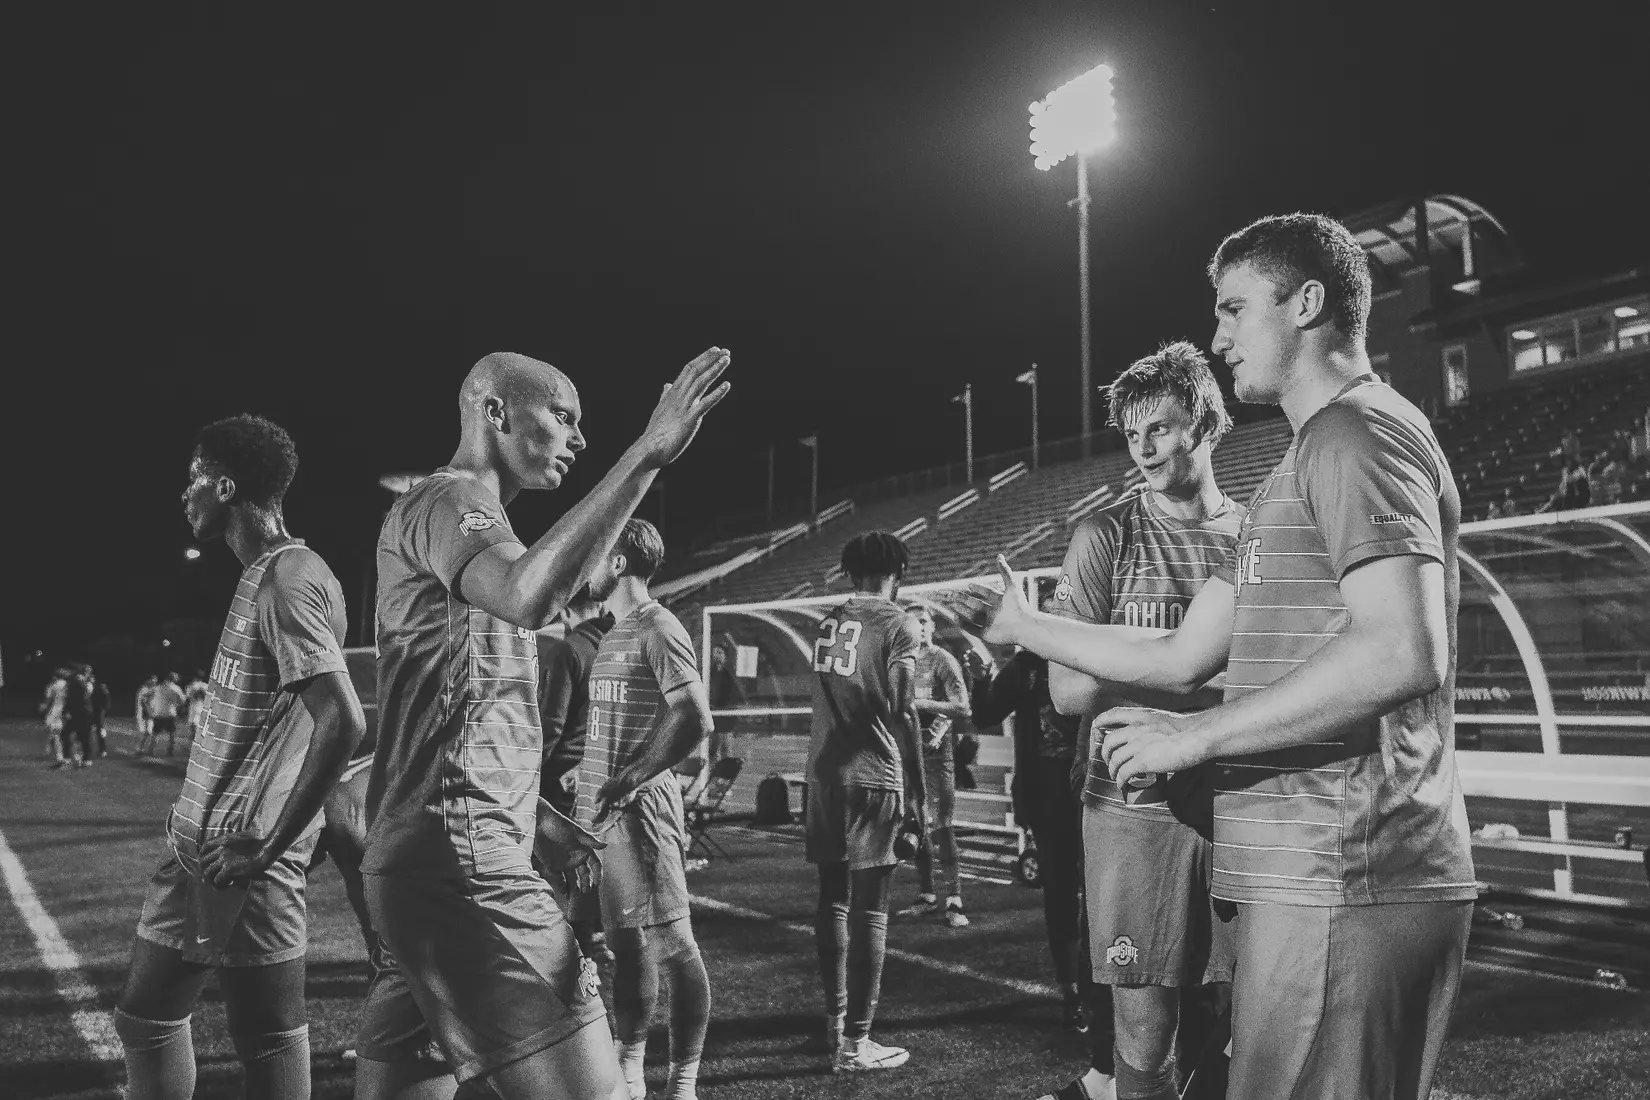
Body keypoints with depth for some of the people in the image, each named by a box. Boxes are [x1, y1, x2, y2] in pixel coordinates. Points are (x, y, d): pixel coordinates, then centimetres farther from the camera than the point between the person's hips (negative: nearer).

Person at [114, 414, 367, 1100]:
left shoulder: (286, 579, -17)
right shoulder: (264, 574, 14)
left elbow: (341, 721, -27)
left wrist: (270, 846, -22)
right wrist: (193, 810, 18)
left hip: (239, 855, -10)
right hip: (197, 841, 10)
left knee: (266, 1038, -1)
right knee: (144, 1017, 18)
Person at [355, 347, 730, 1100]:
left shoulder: (458, 515, 25)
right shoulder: (447, 498, -6)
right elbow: (530, 597, -31)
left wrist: (541, 818, 24)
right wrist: (647, 455, -31)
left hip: (423, 860, 11)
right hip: (460, 856, -11)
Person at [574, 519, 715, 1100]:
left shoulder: (658, 628, -10)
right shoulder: (614, 633, 18)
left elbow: (695, 721, -20)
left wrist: (626, 782, -20)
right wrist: (588, 792, 17)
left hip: (639, 807, -9)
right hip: (598, 811, 9)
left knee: (670, 943, -4)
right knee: (627, 943, 14)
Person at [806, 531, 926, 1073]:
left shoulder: (827, 622, 11)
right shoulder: (898, 625, -7)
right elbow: (902, 712, -10)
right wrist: (918, 791, -5)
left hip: (823, 775, 6)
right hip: (873, 779, -6)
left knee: (832, 899, 15)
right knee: (868, 909, -2)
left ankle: (835, 1021, 25)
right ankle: (854, 1043, 0)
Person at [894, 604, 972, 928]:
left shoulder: (943, 661, -4)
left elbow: (962, 707, -12)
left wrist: (921, 703, -19)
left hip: (935, 747, -6)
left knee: (940, 824, -10)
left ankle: (953, 901, -8)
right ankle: (926, 897, 18)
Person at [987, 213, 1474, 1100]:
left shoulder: (1359, 431, -8)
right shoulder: (1300, 468, 22)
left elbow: (1404, 652, -23)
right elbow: (1182, 658, 20)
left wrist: (1194, 735, -18)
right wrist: (1018, 624, 21)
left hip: (1342, 880, -10)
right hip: (1317, 871, 10)